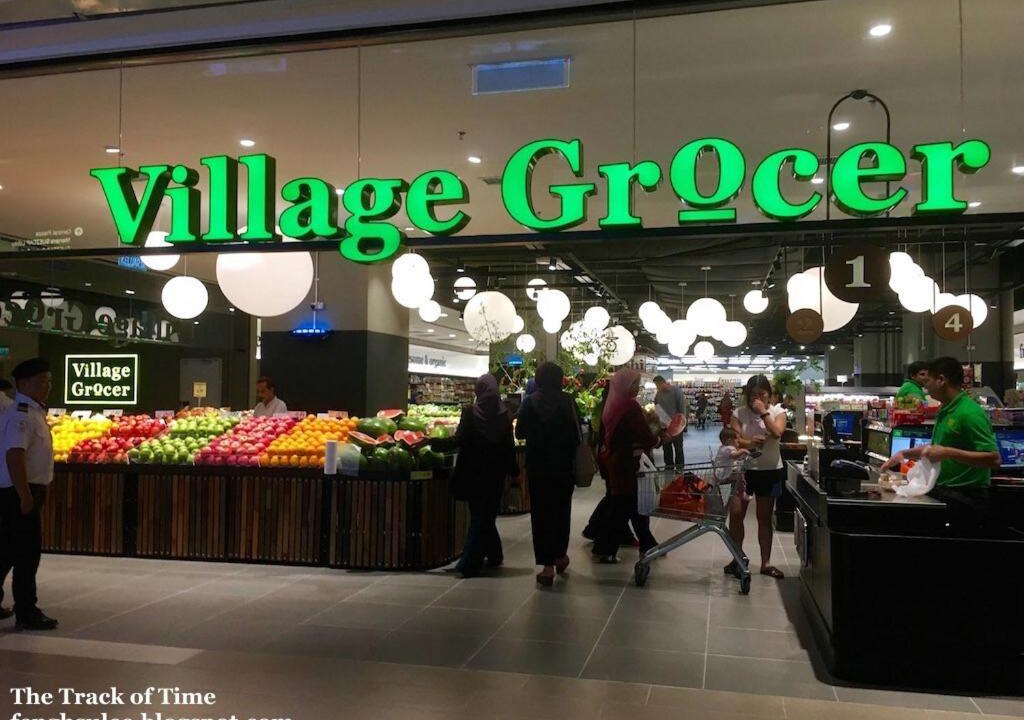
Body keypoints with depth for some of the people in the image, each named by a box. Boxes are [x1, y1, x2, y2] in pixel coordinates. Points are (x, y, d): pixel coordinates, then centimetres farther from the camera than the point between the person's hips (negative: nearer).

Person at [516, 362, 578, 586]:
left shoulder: (530, 402, -7)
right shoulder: (567, 402, -6)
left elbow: (520, 433, -3)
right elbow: (577, 434, -2)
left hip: (538, 466, -1)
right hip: (564, 466, 1)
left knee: (541, 513, 5)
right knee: (562, 510, 19)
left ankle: (547, 566, 0)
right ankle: (560, 555, 32)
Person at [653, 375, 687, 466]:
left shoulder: (676, 390, -8)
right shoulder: (658, 394, 6)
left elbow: (682, 407, -10)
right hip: (664, 425, 5)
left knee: (678, 447, 2)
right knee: (666, 447, 11)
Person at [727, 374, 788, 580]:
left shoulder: (778, 412, -2)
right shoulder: (739, 414, -1)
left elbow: (777, 433, -21)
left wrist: (764, 412, -19)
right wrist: (749, 443, -30)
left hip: (769, 471, 0)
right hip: (743, 469, 1)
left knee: (764, 518, 9)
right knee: (736, 513, -2)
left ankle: (766, 563, 18)